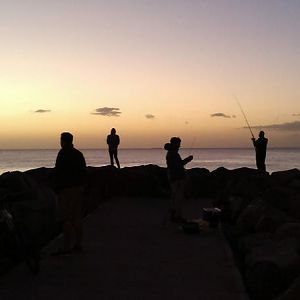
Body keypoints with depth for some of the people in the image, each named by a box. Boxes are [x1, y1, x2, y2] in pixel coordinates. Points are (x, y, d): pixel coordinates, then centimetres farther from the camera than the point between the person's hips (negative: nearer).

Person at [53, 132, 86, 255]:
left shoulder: (63, 153, -11)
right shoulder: (79, 154, 13)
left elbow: (59, 172, -16)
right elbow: (84, 172, 15)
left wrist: (57, 188, -10)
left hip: (67, 189, -8)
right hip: (79, 188, 8)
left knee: (66, 219, -7)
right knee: (77, 217, 13)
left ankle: (67, 246, -7)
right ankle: (78, 244, 18)